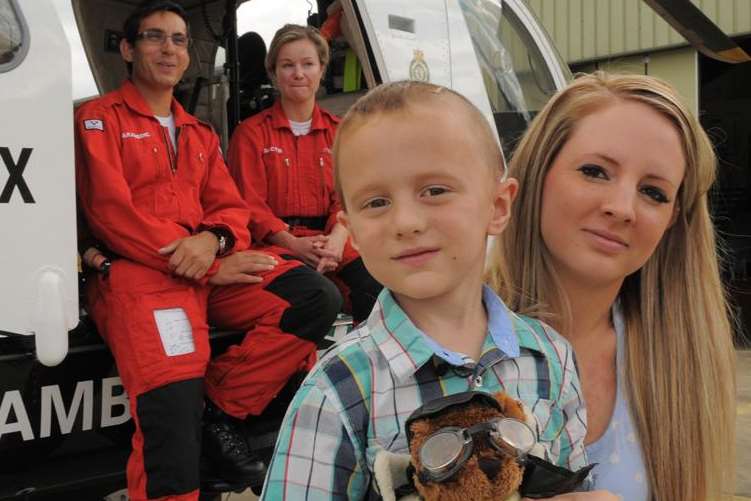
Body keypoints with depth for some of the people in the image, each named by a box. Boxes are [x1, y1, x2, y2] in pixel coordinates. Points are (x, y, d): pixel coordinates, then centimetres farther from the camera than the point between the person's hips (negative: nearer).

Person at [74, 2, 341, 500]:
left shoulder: (201, 134, 25)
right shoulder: (100, 118, 7)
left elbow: (231, 208, 16)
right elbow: (111, 212, -6)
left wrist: (213, 240, -12)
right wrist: (209, 269, -12)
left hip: (211, 268, 6)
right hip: (136, 270, -6)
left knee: (318, 297, -16)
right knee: (173, 399, -32)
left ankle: (222, 412, -7)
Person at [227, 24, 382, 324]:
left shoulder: (339, 132, 17)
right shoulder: (251, 133, 8)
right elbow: (250, 206, 1)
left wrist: (335, 240, -15)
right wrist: (296, 244, -17)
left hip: (332, 240, 3)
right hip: (274, 243, -3)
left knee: (379, 287, -29)